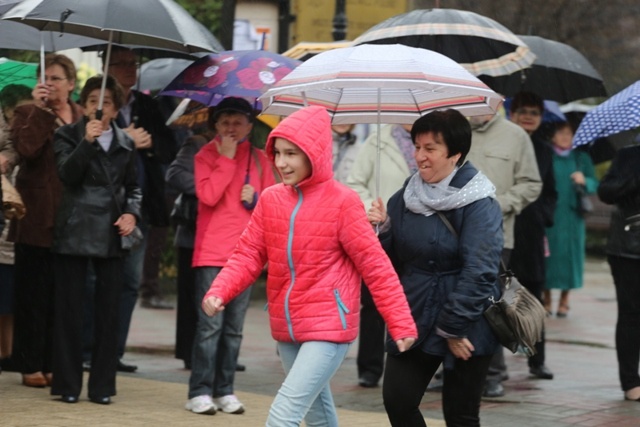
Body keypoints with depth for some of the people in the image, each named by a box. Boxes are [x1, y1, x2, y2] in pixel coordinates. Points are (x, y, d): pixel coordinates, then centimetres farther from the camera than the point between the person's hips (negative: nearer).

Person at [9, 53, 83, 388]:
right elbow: (26, 149, -17)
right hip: (36, 218, -3)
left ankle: (54, 363, 12)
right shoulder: (27, 114, 2)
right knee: (33, 294, 1)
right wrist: (40, 110, -16)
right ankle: (30, 365, 6)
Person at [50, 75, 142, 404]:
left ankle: (101, 386, 10)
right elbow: (67, 174, -12)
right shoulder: (68, 135, 2)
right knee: (69, 310, 1)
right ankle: (67, 385, 8)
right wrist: (87, 141, -23)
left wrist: (131, 213, 0)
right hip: (74, 232, -3)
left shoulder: (125, 144, 13)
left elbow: (133, 187, 19)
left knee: (108, 311, 4)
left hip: (111, 235, 3)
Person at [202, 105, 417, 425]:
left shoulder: (342, 202, -12)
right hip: (286, 329, 6)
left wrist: (401, 323, -11)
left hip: (329, 330, -6)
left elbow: (375, 266, -10)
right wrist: (219, 292, -14)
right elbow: (248, 255, 4)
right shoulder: (270, 199, 3)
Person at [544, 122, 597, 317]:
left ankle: (564, 300, 13)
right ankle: (547, 299, 10)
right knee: (548, 254, -2)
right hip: (549, 215, -1)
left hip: (572, 217, 1)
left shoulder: (581, 158, 8)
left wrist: (584, 181, -16)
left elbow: (595, 185, 5)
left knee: (570, 254, 2)